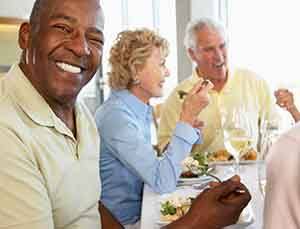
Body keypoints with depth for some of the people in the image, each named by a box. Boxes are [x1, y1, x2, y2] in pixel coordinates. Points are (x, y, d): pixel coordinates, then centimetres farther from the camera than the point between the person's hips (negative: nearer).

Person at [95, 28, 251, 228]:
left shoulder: (142, 108, 5)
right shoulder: (117, 115, -24)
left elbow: (154, 166, 7)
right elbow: (163, 183, -27)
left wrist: (187, 124, -5)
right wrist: (187, 117, -26)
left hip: (141, 211, 8)